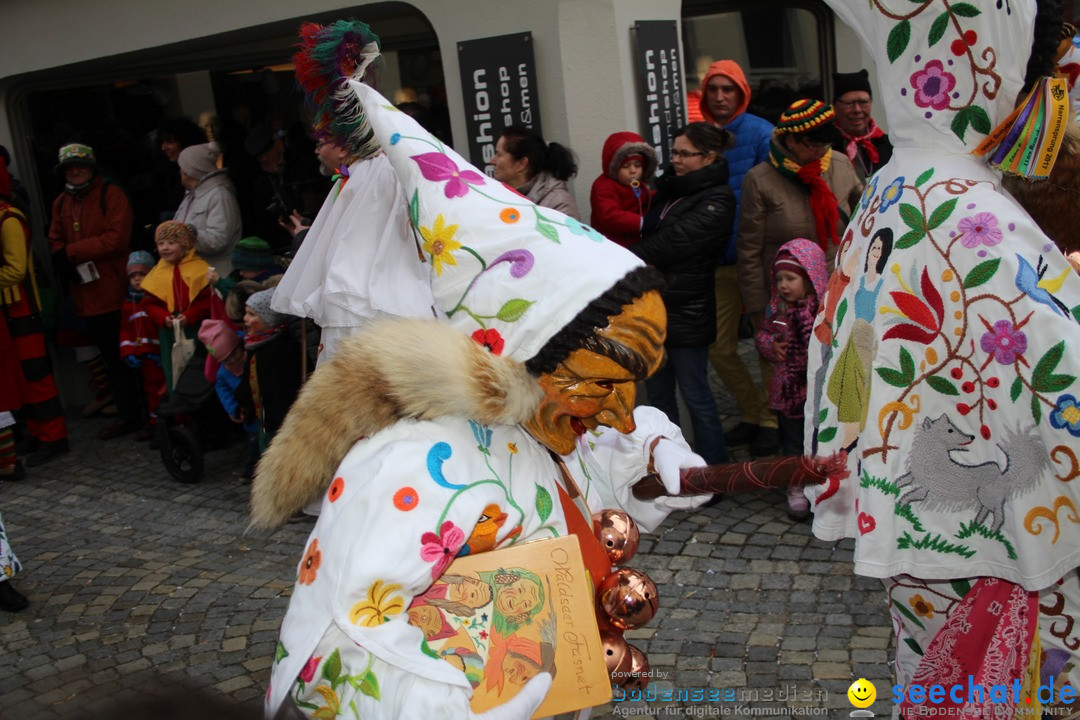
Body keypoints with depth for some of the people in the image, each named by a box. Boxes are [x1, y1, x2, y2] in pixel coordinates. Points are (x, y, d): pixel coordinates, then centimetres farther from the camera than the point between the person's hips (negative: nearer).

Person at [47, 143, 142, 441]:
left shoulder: (111, 195, -6)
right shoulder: (60, 203, 14)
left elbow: (117, 239, -17)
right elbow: (55, 243, 12)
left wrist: (70, 252, -14)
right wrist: (64, 262, -11)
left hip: (117, 293, -7)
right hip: (85, 296, 7)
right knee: (112, 359, 15)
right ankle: (129, 416, 25)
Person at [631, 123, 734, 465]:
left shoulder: (717, 200, -12)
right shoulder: (670, 188, 12)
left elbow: (672, 243, -18)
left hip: (686, 312, -8)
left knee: (695, 395, 1)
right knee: (658, 393, 15)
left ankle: (714, 470, 14)